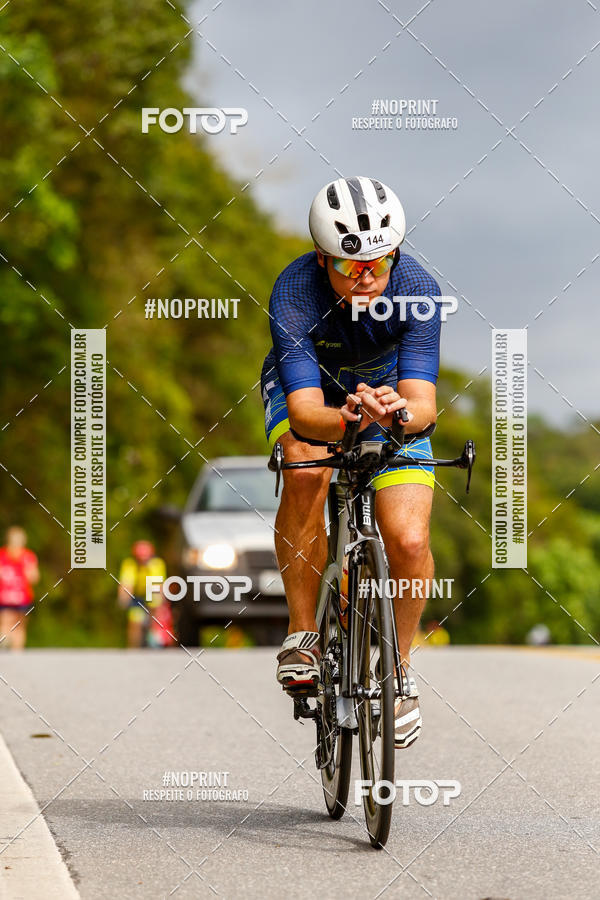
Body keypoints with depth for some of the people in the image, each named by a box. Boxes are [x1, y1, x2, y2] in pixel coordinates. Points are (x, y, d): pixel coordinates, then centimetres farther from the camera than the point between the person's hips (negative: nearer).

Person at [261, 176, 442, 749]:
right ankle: (302, 635, -18)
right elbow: (306, 413, -41)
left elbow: (422, 402, -36)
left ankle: (397, 669, 9)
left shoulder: (416, 289, -31)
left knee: (409, 542, -18)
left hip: (388, 389, 1)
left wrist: (402, 411, -59)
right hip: (308, 387, -1)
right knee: (307, 468, -35)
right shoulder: (295, 293, -34)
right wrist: (347, 420, -63)